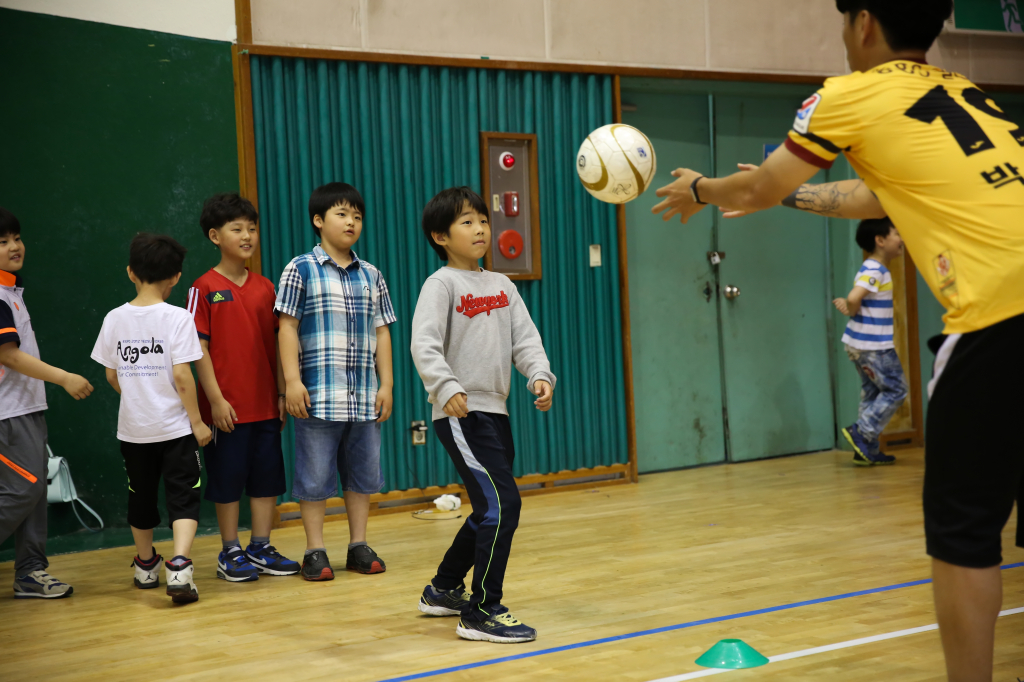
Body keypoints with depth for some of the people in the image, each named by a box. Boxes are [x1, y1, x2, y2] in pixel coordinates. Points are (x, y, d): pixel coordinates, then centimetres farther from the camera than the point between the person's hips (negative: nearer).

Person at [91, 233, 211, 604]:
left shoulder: (115, 319, 0)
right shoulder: (178, 317, -12)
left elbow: (112, 375, 6)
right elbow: (182, 375, -15)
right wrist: (197, 421, -6)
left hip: (133, 427, 4)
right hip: (174, 425, -4)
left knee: (141, 497, 18)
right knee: (183, 497, 0)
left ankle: (146, 566, 34)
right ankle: (179, 566, -18)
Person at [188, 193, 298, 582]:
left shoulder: (264, 287, 8)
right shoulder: (205, 288, -6)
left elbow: (276, 344, 10)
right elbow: (199, 348, -8)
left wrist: (282, 393, 6)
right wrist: (215, 399, -13)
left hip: (265, 404, 5)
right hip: (227, 405, -5)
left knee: (268, 478, 9)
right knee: (227, 480, 4)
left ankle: (261, 549, 20)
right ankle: (230, 553, 16)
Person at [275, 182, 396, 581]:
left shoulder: (371, 276, 11)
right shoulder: (301, 270, -1)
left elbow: (381, 332, 12)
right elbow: (288, 327, -5)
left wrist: (386, 383, 6)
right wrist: (292, 380, -12)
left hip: (364, 395, 5)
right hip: (318, 394, -4)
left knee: (363, 471, 10)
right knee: (315, 474, 1)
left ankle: (359, 546, 21)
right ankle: (315, 551, 10)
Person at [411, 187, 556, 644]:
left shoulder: (502, 286, 13)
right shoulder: (441, 284, -8)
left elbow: (524, 338, 9)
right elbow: (424, 345, -17)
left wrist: (540, 376, -10)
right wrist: (446, 388, -32)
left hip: (495, 411, 8)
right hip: (460, 415, -8)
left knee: (490, 511, 17)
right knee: (502, 504, -16)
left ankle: (444, 590, 36)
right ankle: (482, 612, -8)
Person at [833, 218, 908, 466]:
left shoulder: (876, 269, 14)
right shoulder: (874, 271, -18)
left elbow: (852, 300, 16)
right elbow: (853, 298, -29)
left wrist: (846, 305, -5)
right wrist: (851, 311, -8)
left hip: (859, 343, 10)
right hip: (874, 346, -10)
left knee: (872, 392, 13)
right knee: (896, 390, -1)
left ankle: (868, 450, 16)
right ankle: (861, 433, -2)